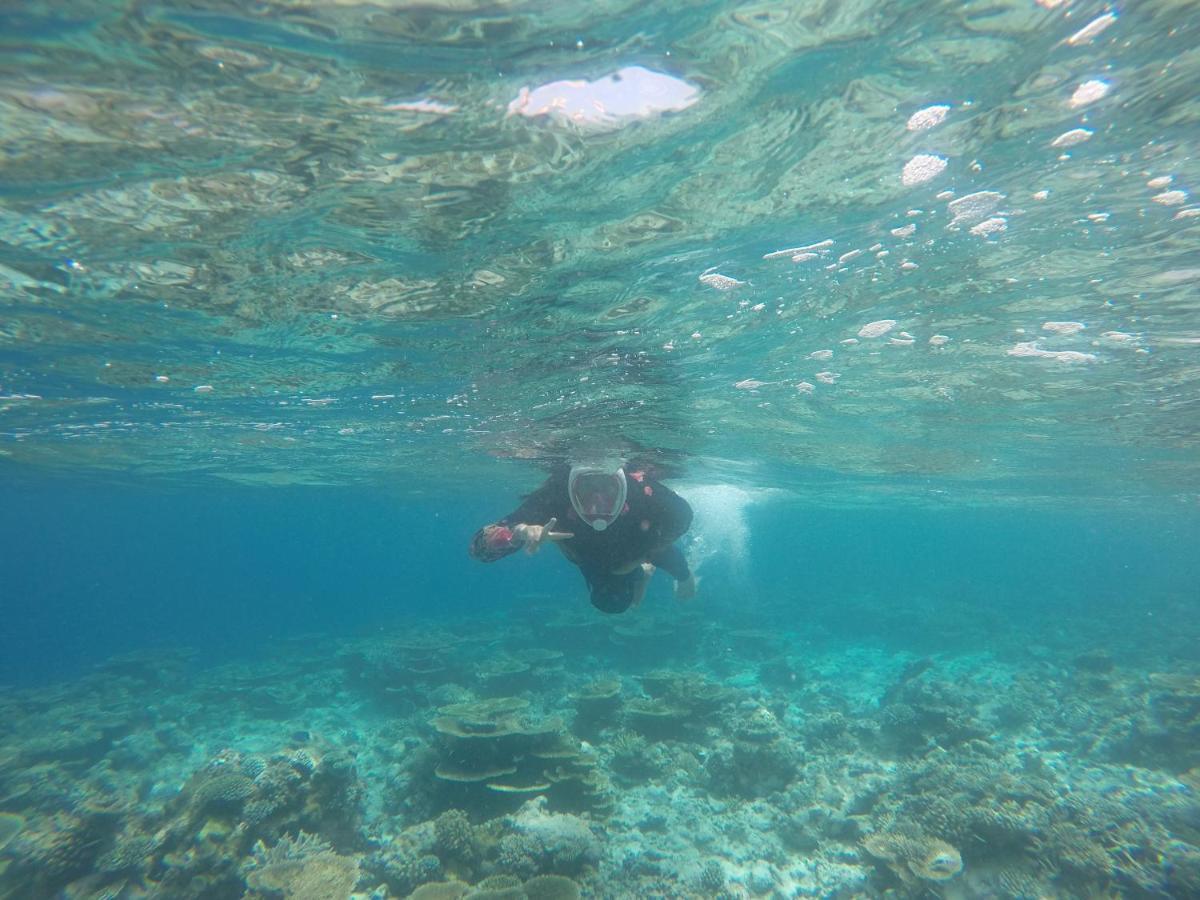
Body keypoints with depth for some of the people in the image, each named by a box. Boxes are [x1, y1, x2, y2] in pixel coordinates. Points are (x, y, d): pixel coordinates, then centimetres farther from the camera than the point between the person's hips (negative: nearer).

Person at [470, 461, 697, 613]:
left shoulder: (641, 490, -46)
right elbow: (479, 546, -49)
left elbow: (683, 515, -23)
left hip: (642, 544, -1)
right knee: (611, 603, 21)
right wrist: (520, 531, -70)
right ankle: (644, 572, 50)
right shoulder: (554, 496, -46)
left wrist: (638, 558, -26)